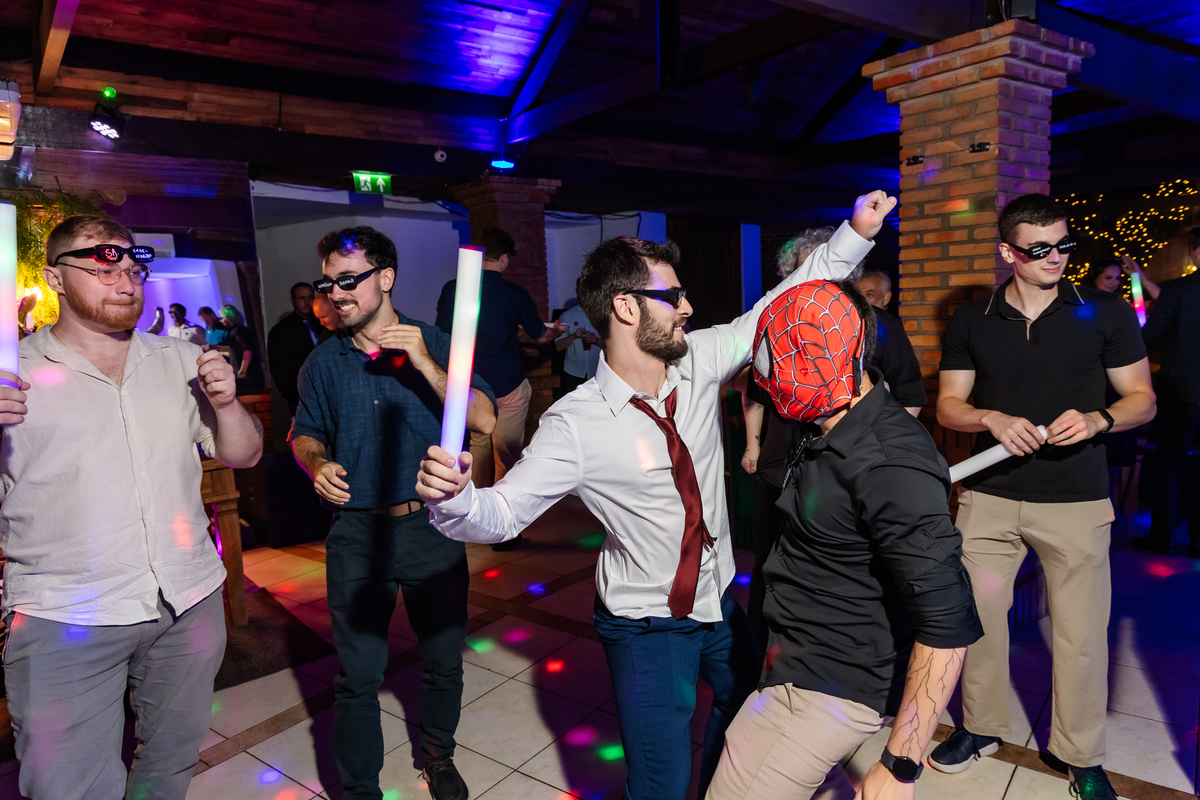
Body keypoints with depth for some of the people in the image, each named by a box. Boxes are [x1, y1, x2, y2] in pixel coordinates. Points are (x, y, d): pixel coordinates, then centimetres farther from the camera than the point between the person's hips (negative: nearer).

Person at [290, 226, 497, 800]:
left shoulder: (434, 345, -3)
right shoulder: (322, 364, 3)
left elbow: (484, 420, -12)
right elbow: (304, 434, 14)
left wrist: (426, 365, -22)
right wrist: (317, 463, -8)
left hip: (433, 526, 0)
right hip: (357, 532, 1)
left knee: (444, 660, 14)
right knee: (357, 675, 8)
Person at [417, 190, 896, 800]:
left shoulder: (700, 361, -12)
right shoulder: (575, 425, -25)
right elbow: (502, 513, -22)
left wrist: (855, 233, -11)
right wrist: (452, 495, -43)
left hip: (719, 598, 6)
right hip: (647, 624, -6)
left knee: (748, 707, 30)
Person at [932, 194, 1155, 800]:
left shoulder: (1106, 314, 1)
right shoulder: (971, 323, 4)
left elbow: (1142, 399, 5)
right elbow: (948, 406, 7)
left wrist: (1097, 419, -15)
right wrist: (993, 418, -13)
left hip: (1076, 500, -1)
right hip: (989, 496, 2)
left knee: (1081, 632, 3)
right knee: (978, 614, 7)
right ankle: (980, 727, 29)